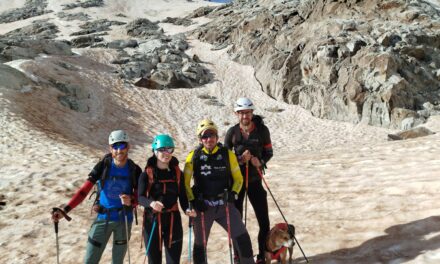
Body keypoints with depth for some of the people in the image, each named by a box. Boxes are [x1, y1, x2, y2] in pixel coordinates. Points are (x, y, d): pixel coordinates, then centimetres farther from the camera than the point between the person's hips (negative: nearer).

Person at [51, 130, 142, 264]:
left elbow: (138, 196, 0)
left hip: (123, 219, 1)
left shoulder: (134, 170, -8)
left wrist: (131, 201, -24)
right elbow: (84, 190, -15)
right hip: (103, 218, 0)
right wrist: (65, 210, -25)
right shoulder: (103, 166, -12)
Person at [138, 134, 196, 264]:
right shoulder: (147, 174, -4)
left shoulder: (177, 173, 4)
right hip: (152, 220, -2)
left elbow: (182, 196, 5)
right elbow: (140, 197, -13)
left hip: (173, 220, 2)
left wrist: (187, 209, -15)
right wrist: (151, 203, -34)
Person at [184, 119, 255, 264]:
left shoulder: (227, 154, -4)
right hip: (202, 206, 0)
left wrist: (233, 193, -11)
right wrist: (193, 201, -10)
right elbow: (185, 182, 0)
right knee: (200, 244, 12)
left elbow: (238, 178, 4)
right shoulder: (194, 157, -6)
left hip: (225, 204, 1)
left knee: (242, 237, -5)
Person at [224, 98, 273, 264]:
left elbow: (269, 152, 3)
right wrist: (240, 159, -17)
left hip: (255, 180, 0)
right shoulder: (232, 132, -7)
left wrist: (261, 162, -17)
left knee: (264, 221, 1)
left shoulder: (262, 130, -7)